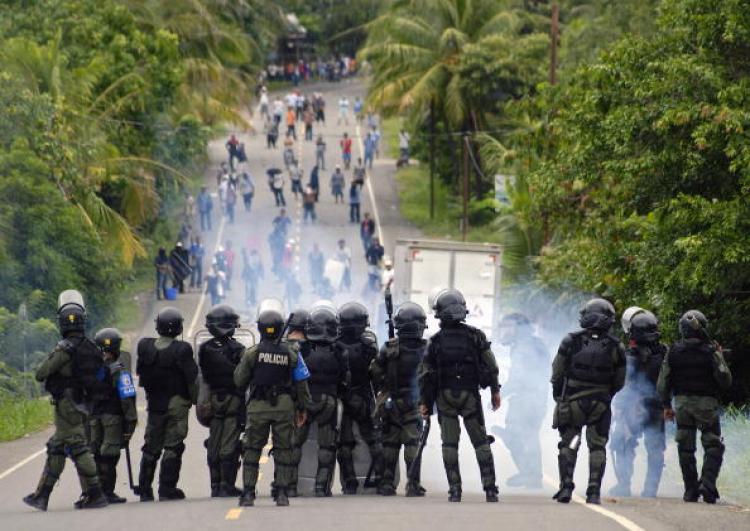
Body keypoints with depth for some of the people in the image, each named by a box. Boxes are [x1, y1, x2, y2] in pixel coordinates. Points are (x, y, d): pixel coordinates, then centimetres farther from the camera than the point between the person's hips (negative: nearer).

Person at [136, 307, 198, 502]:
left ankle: (145, 489, 15)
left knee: (151, 447, 13)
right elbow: (192, 379, -11)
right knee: (173, 446, 1)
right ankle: (167, 489, -2)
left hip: (154, 403, 4)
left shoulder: (145, 347, -2)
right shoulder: (181, 350, -15)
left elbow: (141, 374, 8)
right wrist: (196, 400, 2)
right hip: (177, 403, -4)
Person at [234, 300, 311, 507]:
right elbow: (301, 383, 3)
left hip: (257, 406, -1)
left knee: (252, 449, 7)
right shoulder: (291, 353, -2)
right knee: (284, 449, 7)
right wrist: (302, 408, 13)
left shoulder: (252, 353, -7)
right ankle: (282, 493, 4)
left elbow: (239, 381, 1)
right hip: (284, 406, 1)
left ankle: (248, 493, 3)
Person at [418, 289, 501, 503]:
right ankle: (490, 488, 0)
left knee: (449, 443, 4)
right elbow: (490, 366, -1)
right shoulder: (475, 336, -1)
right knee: (480, 442, 5)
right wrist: (495, 390, 9)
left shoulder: (435, 341, 1)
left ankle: (454, 489, -1)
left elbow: (426, 375, 1)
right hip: (470, 396, 0)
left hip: (444, 397, 0)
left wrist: (424, 402, 7)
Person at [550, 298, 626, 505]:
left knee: (568, 444, 10)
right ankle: (594, 492, 0)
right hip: (601, 403, 0)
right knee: (597, 446, 7)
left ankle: (566, 486, 1)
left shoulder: (570, 341, -6)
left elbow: (557, 374, -1)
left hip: (572, 402, 0)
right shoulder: (616, 347, -3)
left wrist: (558, 395, 15)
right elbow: (619, 382, 4)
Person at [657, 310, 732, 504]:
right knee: (713, 447, 4)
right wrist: (719, 358, 6)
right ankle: (707, 482, -14)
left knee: (685, 448, 11)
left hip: (682, 403, 3)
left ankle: (690, 490, 10)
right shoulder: (711, 352, -10)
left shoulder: (673, 352, 0)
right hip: (707, 403, -3)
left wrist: (667, 405, 14)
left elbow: (663, 383, 3)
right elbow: (725, 381, -7)